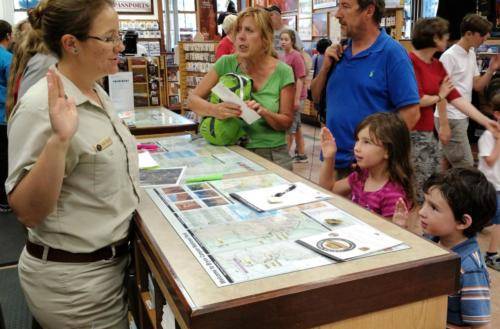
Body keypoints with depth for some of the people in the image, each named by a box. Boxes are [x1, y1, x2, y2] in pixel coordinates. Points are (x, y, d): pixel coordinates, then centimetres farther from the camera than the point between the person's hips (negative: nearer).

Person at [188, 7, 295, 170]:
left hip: (273, 155, -1)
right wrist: (215, 110, -26)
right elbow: (193, 99, -4)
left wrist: (264, 113, -22)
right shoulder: (227, 64, -4)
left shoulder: (282, 72, -6)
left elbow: (287, 122, -1)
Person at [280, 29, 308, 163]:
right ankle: (301, 154, 24)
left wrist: (296, 99, -19)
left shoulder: (296, 56, -13)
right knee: (296, 126, 14)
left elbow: (300, 79, -16)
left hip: (295, 96, -8)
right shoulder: (283, 56, 8)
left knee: (289, 127, -2)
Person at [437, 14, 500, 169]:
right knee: (466, 165, -7)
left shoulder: (471, 53, 13)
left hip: (462, 117, 9)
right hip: (450, 119, -9)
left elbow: (477, 86, 16)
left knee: (449, 161, 15)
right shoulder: (449, 56, -15)